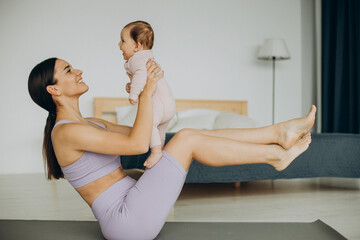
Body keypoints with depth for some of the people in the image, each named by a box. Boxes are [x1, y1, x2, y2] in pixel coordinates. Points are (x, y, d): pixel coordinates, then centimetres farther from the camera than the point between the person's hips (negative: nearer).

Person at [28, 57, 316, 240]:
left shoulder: (87, 124, 16)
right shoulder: (66, 132, -15)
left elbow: (139, 133, 18)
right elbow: (137, 144, -22)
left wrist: (148, 86, 8)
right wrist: (146, 92, -13)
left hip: (132, 207, 9)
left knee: (192, 135, -3)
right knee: (187, 139, -16)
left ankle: (279, 131, -4)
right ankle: (275, 154, -4)